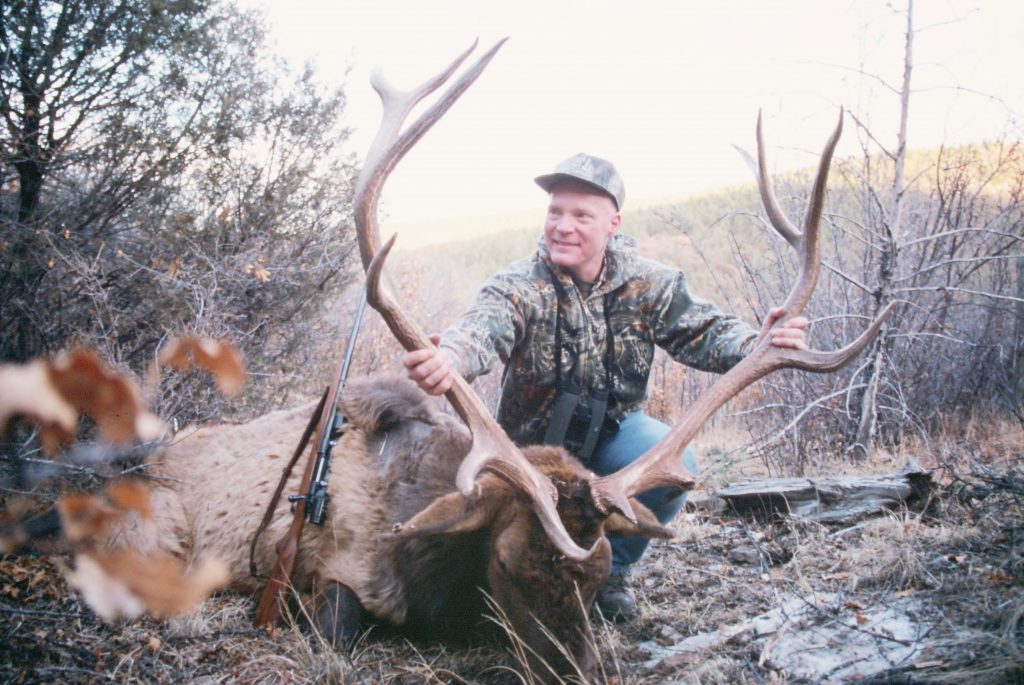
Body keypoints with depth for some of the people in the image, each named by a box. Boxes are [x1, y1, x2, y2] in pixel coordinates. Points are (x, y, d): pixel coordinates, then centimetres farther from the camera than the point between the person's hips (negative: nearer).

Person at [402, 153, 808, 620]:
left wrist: (760, 346, -38)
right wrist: (449, 359, -66)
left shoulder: (647, 283, -9)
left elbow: (704, 331, -15)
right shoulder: (518, 286, -20)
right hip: (536, 446, -1)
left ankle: (611, 567, -1)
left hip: (615, 433, 2)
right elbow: (482, 329, -41)